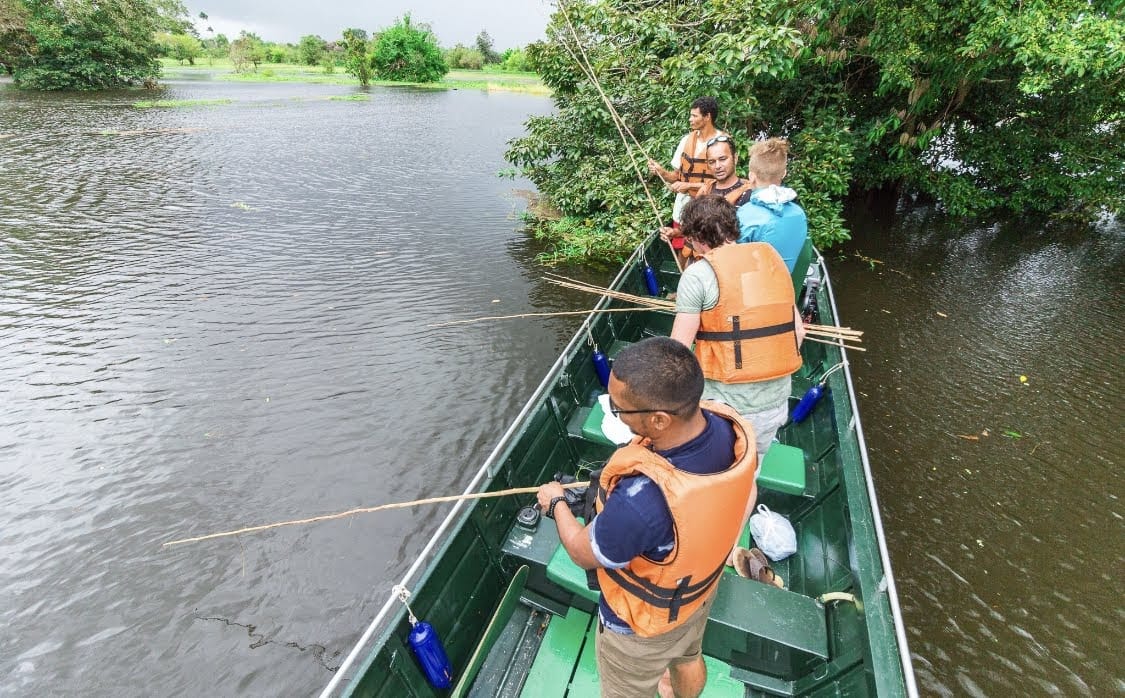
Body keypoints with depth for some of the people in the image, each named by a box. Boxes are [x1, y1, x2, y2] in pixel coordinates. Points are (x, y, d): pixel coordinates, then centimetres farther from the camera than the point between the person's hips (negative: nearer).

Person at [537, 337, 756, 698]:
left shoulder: (641, 501, -48)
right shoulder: (733, 426, -27)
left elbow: (583, 554, -24)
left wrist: (556, 502, -6)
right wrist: (617, 487, 0)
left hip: (644, 620, -6)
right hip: (698, 586, 6)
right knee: (688, 656, 37)